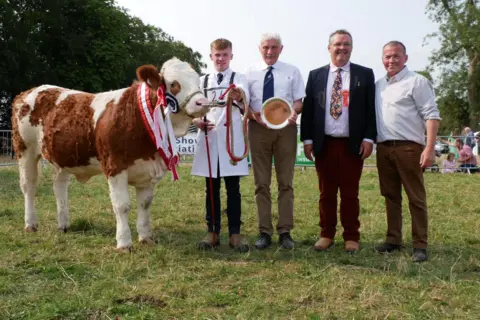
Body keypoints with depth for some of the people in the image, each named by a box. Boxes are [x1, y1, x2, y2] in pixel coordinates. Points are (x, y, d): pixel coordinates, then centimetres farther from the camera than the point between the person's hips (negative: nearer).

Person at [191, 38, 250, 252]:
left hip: (231, 138, -2)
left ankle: (235, 233, 7)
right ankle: (212, 232, 14)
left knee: (233, 188, 0)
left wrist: (239, 98, -41)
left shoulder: (239, 79, 4)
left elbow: (244, 103, -17)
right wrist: (197, 121, -10)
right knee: (211, 187, 6)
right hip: (208, 138, 3)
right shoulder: (202, 81, 14)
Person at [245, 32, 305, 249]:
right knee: (261, 183, 4)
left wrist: (294, 111, -18)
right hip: (258, 128, 0)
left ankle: (285, 232, 11)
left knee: (286, 182, 4)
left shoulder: (292, 71, 7)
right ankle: (264, 232, 11)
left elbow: (299, 101, 5)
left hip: (285, 128, 0)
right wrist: (252, 114, -17)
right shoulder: (250, 72, 6)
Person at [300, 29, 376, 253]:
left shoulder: (365, 74, 5)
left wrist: (369, 138, -7)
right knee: (326, 192, 8)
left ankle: (351, 237, 16)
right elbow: (308, 108, 7)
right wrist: (307, 139, 0)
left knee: (350, 193, 6)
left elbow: (371, 108, 2)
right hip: (324, 143, 2)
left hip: (353, 144, -1)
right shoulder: (315, 75, 9)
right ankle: (327, 235, 19)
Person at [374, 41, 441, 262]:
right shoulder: (378, 85, 15)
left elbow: (431, 115, -10)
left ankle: (420, 245, 6)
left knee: (416, 197, -1)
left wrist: (430, 148, -18)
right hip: (383, 148, 6)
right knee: (391, 196, 12)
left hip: (409, 147, -6)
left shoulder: (417, 81, -5)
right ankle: (393, 239, 22)